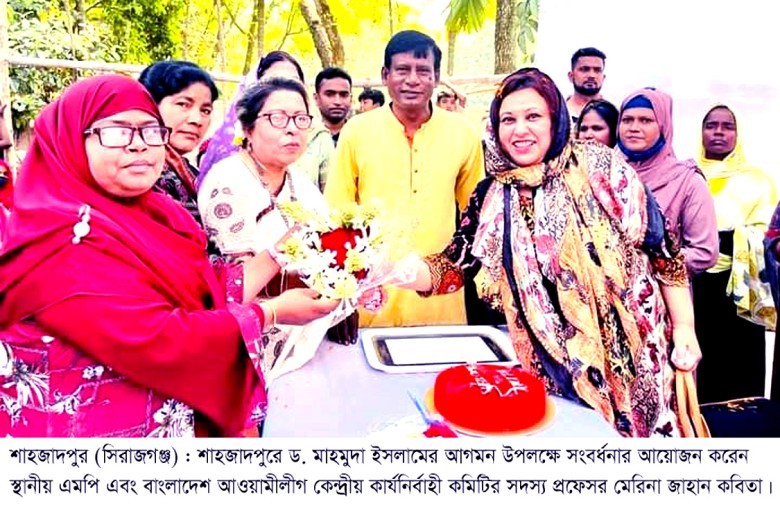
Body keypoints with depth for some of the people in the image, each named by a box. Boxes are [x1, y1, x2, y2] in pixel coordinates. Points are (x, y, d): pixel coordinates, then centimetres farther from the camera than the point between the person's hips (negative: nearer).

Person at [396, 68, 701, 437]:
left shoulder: (600, 169, -9)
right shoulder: (492, 197, -1)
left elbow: (663, 249, -4)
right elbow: (451, 267, -4)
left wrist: (684, 328, -3)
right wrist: (395, 270, -23)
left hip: (630, 350, -2)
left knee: (634, 425, 9)